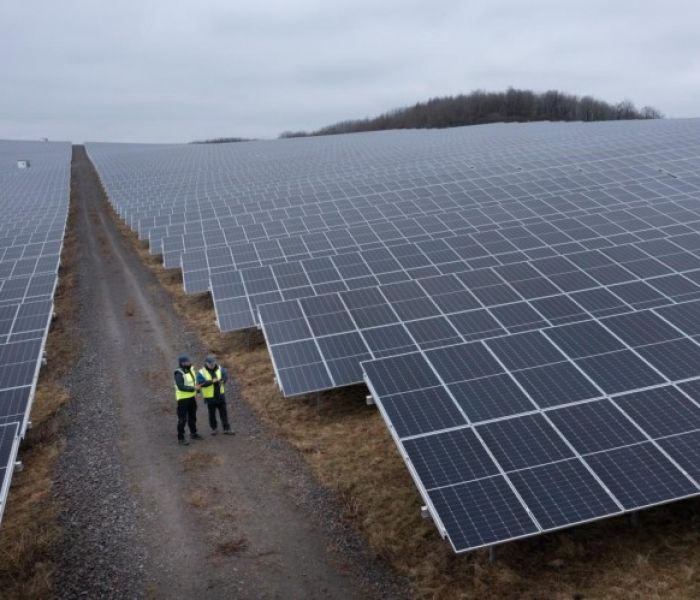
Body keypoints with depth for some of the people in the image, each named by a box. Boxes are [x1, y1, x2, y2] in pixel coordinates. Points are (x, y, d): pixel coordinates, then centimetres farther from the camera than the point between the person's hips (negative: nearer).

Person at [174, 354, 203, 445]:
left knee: (192, 416, 20)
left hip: (191, 397, 8)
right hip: (183, 399, -8)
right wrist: (193, 388, -28)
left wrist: (196, 392, 5)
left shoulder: (190, 370, 3)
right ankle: (180, 438, 9)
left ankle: (193, 433, 37)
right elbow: (181, 387, -30)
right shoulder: (179, 374, -22)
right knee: (182, 419, -1)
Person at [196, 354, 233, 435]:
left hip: (220, 395, 2)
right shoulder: (202, 372, -12)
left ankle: (226, 429, 13)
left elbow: (226, 377, -9)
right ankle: (214, 428, 29)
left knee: (224, 413, 6)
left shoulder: (220, 369, -1)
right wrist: (212, 381, -32)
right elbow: (201, 383, -23)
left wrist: (222, 380, -32)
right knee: (212, 414, 11)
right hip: (210, 397, -2)